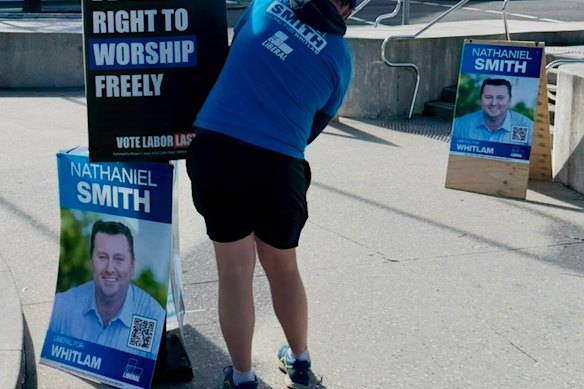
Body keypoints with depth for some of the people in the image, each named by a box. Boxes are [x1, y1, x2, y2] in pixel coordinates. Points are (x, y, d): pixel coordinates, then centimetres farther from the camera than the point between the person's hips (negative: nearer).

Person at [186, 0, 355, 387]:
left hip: (216, 148, 1)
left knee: (235, 272, 8)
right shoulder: (339, 57, 3)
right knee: (284, 268, 18)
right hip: (278, 165, -1)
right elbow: (313, 127, 11)